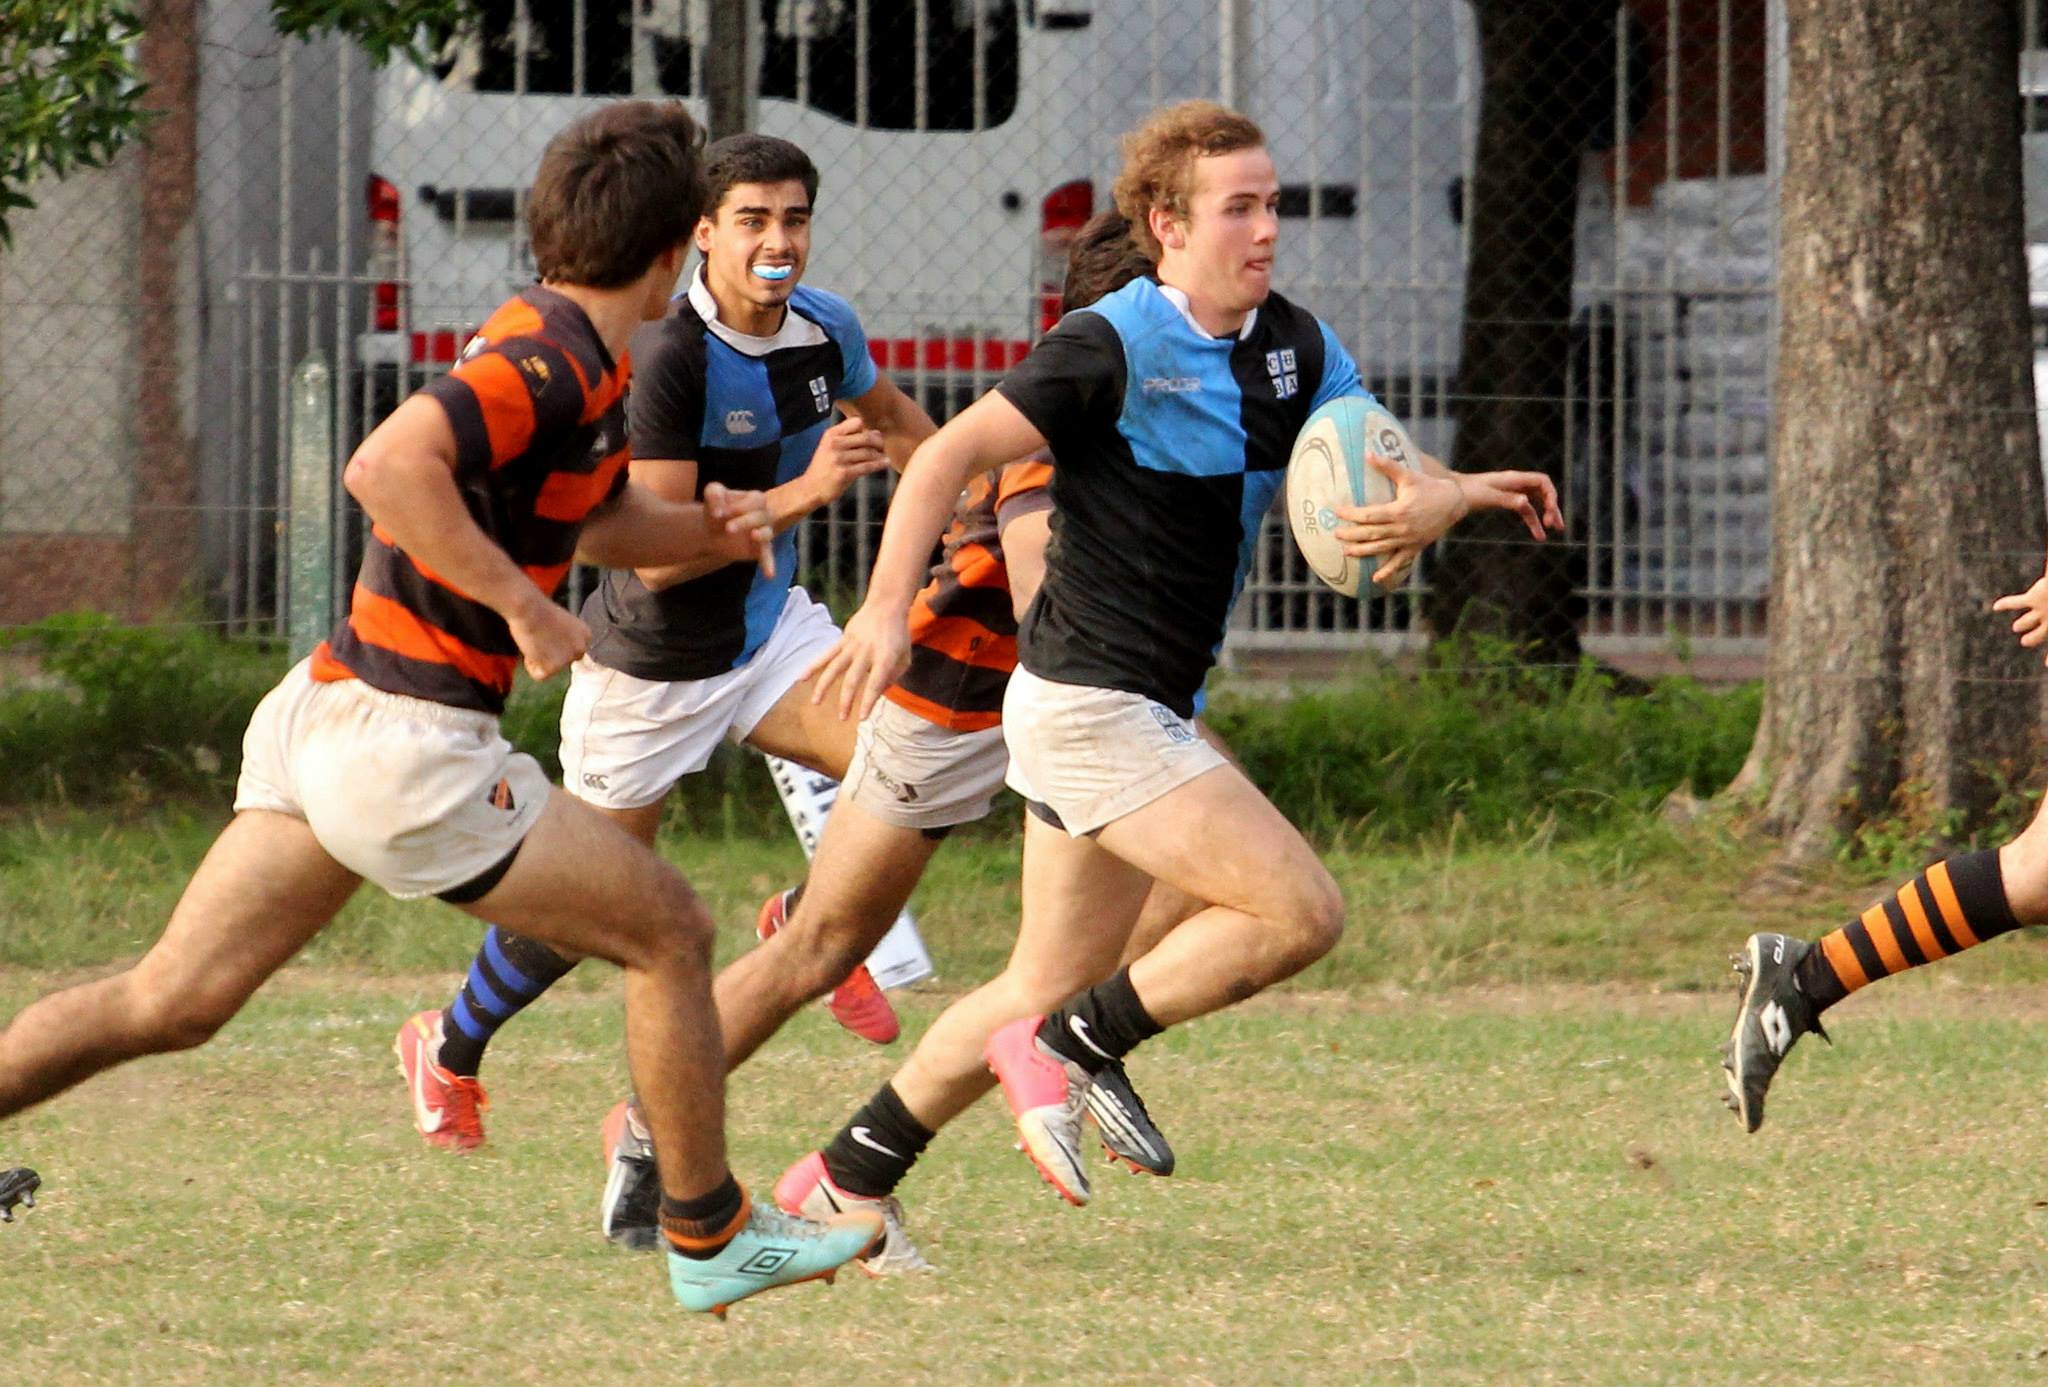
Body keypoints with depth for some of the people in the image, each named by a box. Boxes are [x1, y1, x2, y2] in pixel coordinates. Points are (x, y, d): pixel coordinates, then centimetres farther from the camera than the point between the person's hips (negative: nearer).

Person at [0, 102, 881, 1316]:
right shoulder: (552, 361, -17)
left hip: (325, 715, 9)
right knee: (671, 933, 6)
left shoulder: (567, 355, 14)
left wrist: (711, 530, 12)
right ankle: (711, 1238, 16)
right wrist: (523, 604, -26)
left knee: (171, 1003, 8)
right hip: (408, 746, -9)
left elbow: (605, 521, 31)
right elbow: (388, 466, -32)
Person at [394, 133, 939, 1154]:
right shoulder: (671, 361, -28)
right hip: (652, 667, -5)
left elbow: (893, 420, 19)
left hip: (769, 628, 5)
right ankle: (448, 1050, 34)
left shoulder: (827, 330, -6)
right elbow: (655, 555, -31)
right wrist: (800, 494, -37)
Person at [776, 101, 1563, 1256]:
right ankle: (1074, 1050, -3)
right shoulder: (1114, 347, -16)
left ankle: (849, 1178, 25)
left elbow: (1388, 467, 4)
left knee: (1052, 987, 16)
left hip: (1146, 712, 9)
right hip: (1090, 709, -9)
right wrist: (888, 608, -28)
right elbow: (951, 455, -16)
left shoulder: (1294, 348, 7)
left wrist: (1435, 502, -21)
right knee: (1301, 911, -16)